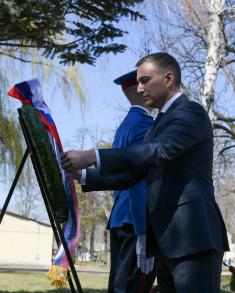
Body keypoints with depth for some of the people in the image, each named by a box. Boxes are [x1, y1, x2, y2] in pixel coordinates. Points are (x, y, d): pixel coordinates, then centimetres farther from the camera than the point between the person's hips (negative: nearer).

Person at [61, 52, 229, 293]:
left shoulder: (191, 112, -7)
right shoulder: (162, 122, 22)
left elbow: (160, 151, -24)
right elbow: (131, 174, 22)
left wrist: (92, 157, -28)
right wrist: (84, 176, 10)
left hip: (192, 236, -9)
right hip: (165, 237, 9)